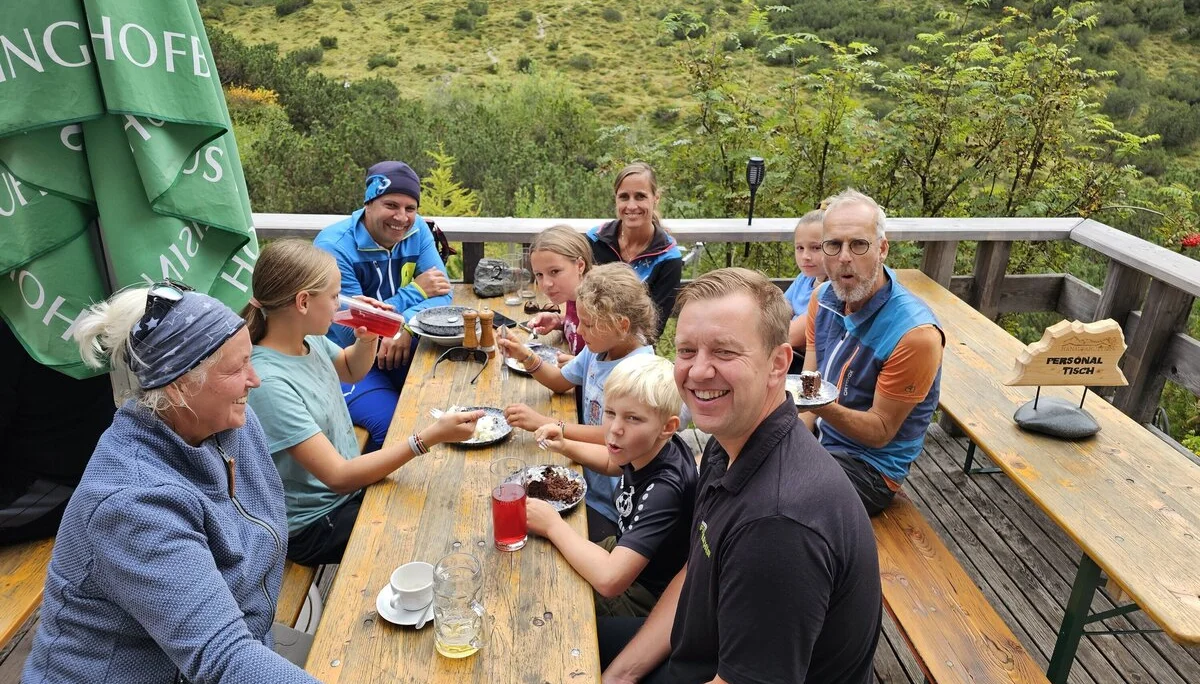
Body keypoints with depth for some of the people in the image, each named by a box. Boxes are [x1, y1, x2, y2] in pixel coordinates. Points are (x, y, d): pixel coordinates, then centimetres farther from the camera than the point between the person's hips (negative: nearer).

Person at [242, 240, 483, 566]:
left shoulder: (309, 340, -7)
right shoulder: (269, 382, -31)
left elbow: (351, 371, 17)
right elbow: (338, 476, -30)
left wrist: (367, 340, -6)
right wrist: (429, 437, -34)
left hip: (350, 484, 7)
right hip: (314, 524, -7)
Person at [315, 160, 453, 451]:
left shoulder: (416, 230, -1)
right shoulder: (334, 247, -19)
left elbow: (441, 294, -5)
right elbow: (352, 334, -21)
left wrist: (407, 326, -26)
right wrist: (416, 292, -18)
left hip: (398, 347, 6)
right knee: (394, 424, -27)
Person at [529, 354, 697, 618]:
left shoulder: (664, 488, -37)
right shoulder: (648, 449, -14)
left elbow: (609, 579, -44)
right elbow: (611, 463, 12)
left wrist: (553, 525, -31)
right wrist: (565, 446, -7)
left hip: (643, 597, -7)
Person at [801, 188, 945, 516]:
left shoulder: (915, 333, -24)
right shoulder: (824, 298, -2)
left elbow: (880, 432, -17)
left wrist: (824, 407, -36)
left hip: (870, 464, -6)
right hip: (817, 440, 7)